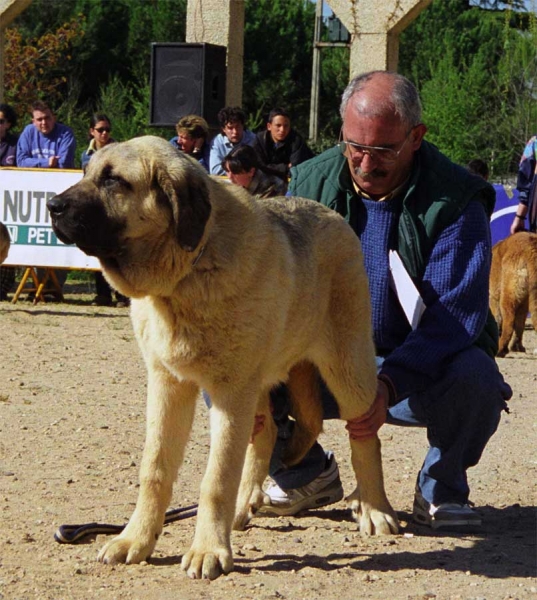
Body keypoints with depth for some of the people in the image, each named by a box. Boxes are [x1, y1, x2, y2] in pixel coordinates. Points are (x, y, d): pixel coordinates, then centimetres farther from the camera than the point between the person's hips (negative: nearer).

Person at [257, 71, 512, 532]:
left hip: (418, 374, -3)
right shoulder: (311, 183, -3)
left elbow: (456, 316, -24)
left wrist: (388, 385, -40)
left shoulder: (456, 200, -15)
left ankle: (441, 489, -3)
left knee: (475, 377, -37)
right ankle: (307, 474, 9)